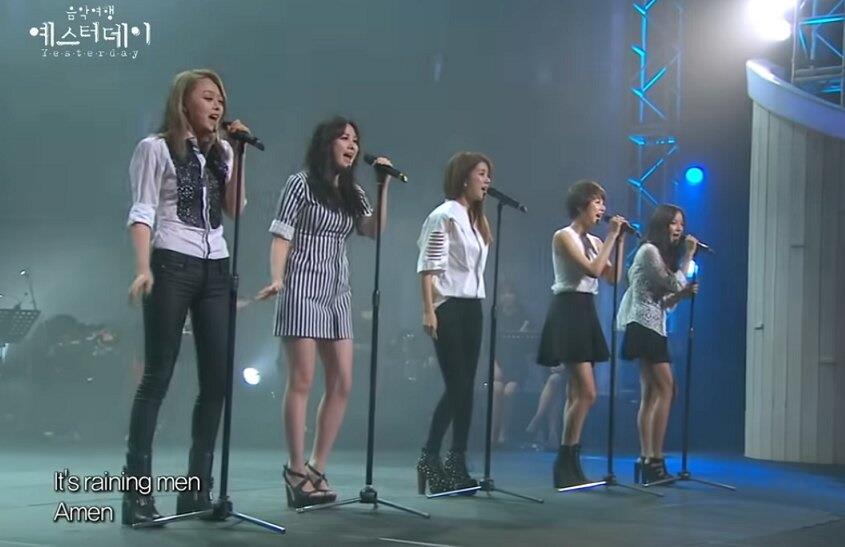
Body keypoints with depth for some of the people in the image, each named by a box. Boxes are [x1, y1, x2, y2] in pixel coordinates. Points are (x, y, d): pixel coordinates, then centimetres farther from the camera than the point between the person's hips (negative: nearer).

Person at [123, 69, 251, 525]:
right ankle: (138, 492, -5)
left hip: (215, 268, 6)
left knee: (218, 378, 2)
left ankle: (197, 488, 10)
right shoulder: (156, 148, 1)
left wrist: (236, 155, 1)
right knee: (157, 376, -7)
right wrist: (143, 269, -21)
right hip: (172, 265, -6)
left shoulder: (219, 152, 17)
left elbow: (236, 209, 7)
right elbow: (142, 213, -8)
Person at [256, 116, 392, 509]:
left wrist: (383, 187, -3)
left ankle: (316, 468, 9)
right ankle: (297, 470, -2)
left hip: (338, 293, 7)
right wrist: (276, 278, -20)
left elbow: (375, 231, 1)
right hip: (303, 290, -6)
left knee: (342, 384, 1)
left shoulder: (353, 193, 15)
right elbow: (281, 236, -6)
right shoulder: (301, 183, -1)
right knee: (301, 381, -8)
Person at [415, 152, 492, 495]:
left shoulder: (477, 220, 17)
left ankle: (457, 463, 8)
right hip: (449, 307, -8)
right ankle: (430, 459, 1)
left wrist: (476, 304, 10)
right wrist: (428, 310, -19)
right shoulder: (444, 216, -7)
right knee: (455, 386, -8)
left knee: (467, 386, 4)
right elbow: (428, 267, -13)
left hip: (472, 307, 8)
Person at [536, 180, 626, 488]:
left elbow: (613, 277, 10)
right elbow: (592, 269, -19)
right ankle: (566, 463, -7)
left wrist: (620, 241, 7)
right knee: (587, 393, -14)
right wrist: (611, 236, -12)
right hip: (568, 312, -9)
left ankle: (569, 464, 11)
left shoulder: (594, 241, 16)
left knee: (576, 393, 8)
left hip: (586, 313, 9)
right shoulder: (564, 236, -8)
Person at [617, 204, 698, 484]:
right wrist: (688, 254, -5)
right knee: (665, 389, -14)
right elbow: (674, 283, -11)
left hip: (654, 327, 10)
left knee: (651, 394, 4)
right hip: (644, 326, -10)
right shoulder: (649, 251, -6)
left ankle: (646, 460, 3)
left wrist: (684, 293, 1)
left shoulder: (663, 254, 22)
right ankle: (655, 460, -16)